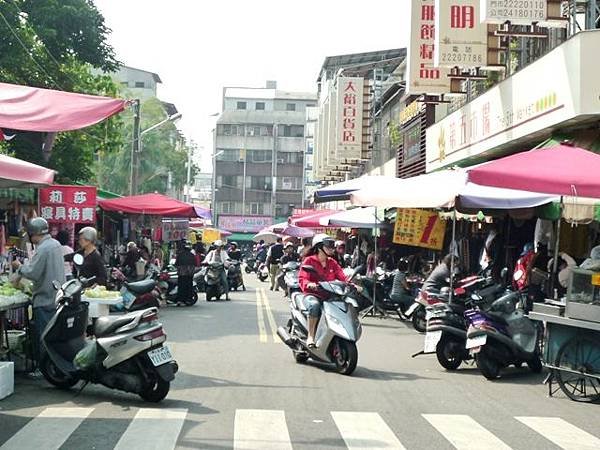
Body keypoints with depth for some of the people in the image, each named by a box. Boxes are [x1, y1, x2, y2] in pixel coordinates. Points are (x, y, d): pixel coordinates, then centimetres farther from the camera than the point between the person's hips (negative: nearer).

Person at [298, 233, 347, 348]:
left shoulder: (332, 263, 17)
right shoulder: (309, 260, 1)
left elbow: (342, 277, 7)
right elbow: (302, 278, -9)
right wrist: (309, 284, -31)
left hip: (329, 296, 5)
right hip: (312, 295, -5)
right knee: (314, 305, -40)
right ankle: (311, 337, -30)